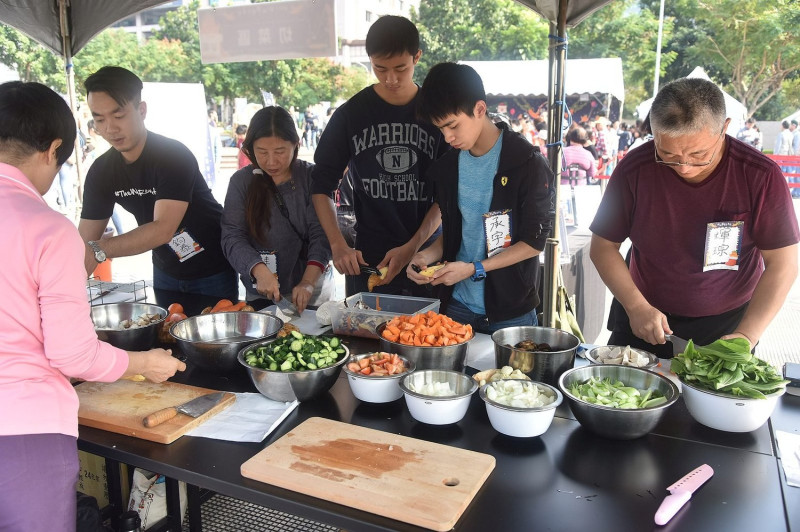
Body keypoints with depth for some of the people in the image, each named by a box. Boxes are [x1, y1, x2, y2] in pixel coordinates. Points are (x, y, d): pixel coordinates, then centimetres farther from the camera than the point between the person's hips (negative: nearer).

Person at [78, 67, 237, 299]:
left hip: (212, 271, -5)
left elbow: (163, 229, -35)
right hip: (165, 270, 6)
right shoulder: (101, 171, -5)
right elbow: (84, 241, -6)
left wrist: (98, 250, -45)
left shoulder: (174, 155, -24)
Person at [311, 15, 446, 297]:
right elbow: (322, 185, 4)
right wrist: (338, 245, -10)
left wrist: (413, 246, -13)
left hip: (429, 257, 0)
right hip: (367, 261, 1)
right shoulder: (350, 114, 1)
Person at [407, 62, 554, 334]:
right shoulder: (447, 165, 4)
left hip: (511, 311, -4)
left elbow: (534, 242, -12)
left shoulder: (527, 161, -13)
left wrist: (473, 269, -18)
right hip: (458, 304, 5)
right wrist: (429, 255, -6)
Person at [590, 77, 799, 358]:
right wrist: (636, 307, -17)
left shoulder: (761, 176, -17)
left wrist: (746, 336, -22)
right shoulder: (635, 169, -16)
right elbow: (602, 247, -7)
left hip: (726, 325, -1)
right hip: (643, 322, 1)